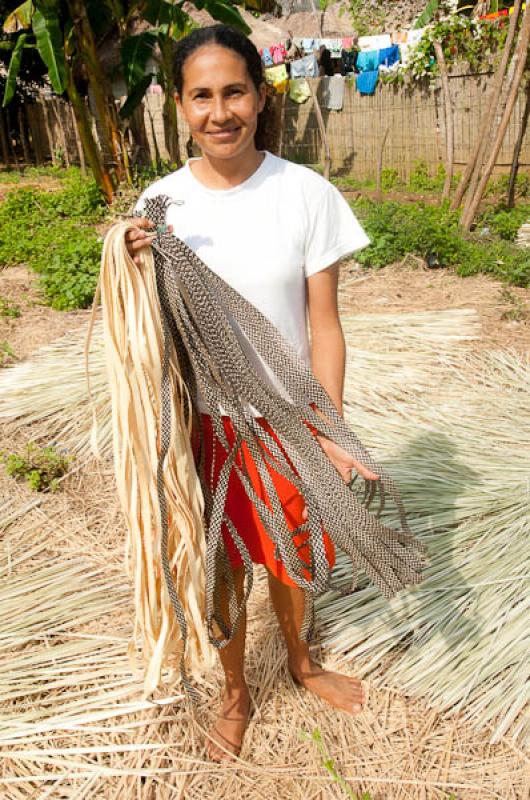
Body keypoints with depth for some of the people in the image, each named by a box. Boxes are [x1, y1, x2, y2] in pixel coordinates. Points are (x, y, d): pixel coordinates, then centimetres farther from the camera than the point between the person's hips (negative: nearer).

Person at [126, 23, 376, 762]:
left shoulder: (307, 194, -11)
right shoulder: (163, 202, -7)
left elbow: (324, 325, -9)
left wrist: (331, 435, -15)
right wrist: (140, 271, -22)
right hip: (205, 420, 1)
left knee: (287, 555, 21)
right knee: (219, 569, 17)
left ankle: (301, 662, 53)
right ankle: (236, 692, 47)